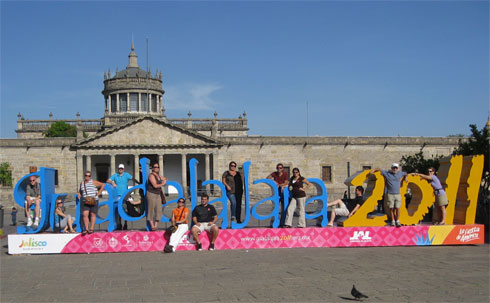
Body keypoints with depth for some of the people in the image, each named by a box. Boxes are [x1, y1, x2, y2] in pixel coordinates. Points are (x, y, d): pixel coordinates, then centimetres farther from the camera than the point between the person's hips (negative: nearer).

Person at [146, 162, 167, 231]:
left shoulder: (158, 176, 15)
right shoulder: (151, 175, -10)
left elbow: (165, 179, 32)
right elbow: (155, 185, -17)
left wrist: (164, 181, 10)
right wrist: (162, 184, -2)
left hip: (158, 195, 8)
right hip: (151, 194, -8)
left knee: (158, 210, 1)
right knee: (151, 210, -3)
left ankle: (156, 225, 6)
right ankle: (152, 225, 1)